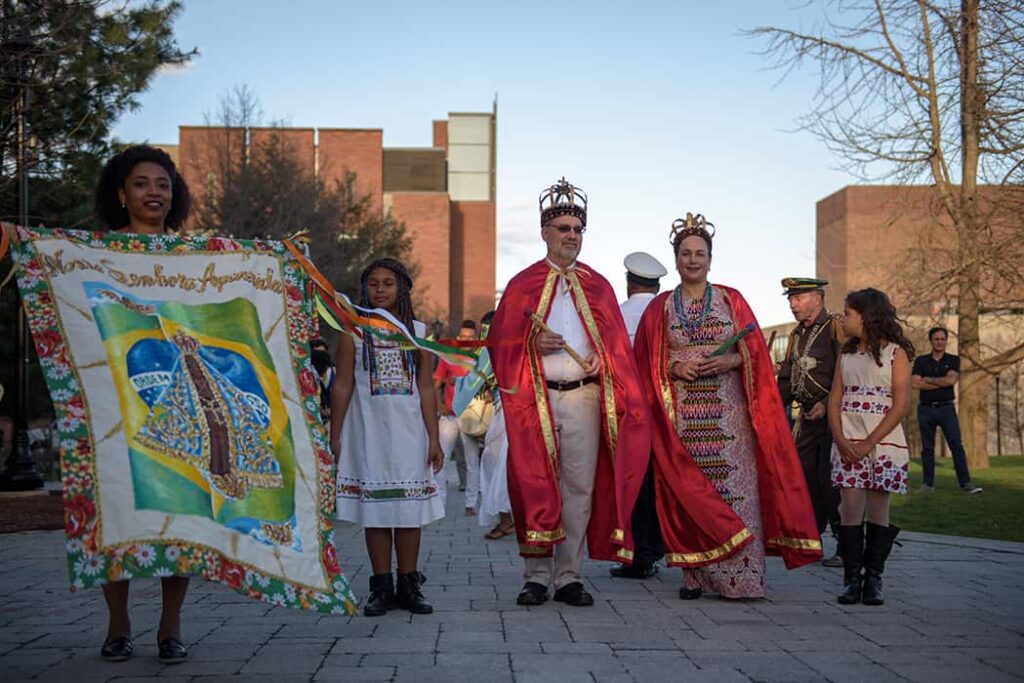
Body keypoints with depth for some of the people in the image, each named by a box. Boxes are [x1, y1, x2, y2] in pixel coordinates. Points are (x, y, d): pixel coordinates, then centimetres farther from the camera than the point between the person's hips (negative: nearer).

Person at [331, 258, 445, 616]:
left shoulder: (417, 331, 7)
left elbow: (426, 389, 7)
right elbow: (342, 386, 2)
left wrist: (434, 438, 3)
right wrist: (334, 436, -2)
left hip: (409, 431, 1)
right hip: (369, 430, -1)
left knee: (410, 508, 1)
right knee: (375, 509, 1)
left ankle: (409, 585, 9)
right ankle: (382, 587, 8)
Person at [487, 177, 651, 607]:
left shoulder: (596, 286, 14)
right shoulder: (523, 285, 9)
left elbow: (616, 342, 13)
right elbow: (500, 342, 6)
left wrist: (602, 359, -8)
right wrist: (532, 344, -12)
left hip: (584, 397, 2)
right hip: (536, 398, -1)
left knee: (579, 488, 0)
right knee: (535, 486, -2)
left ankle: (569, 576, 6)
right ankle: (537, 576, 6)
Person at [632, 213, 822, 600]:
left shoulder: (731, 301, 9)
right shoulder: (660, 307, 10)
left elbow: (755, 352, 7)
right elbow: (647, 362, 9)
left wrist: (731, 360, -11)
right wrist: (674, 367, -9)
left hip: (727, 415, 0)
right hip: (681, 416, 1)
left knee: (734, 488, -7)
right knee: (688, 493, -2)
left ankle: (740, 577, -5)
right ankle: (694, 575, 5)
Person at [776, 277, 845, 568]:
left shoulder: (836, 327, -9)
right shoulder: (797, 334, 16)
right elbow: (787, 380, 19)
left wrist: (827, 404, -23)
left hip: (834, 417, -8)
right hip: (808, 418, 8)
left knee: (830, 482, -8)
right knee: (802, 477, 8)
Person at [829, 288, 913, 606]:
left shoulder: (895, 352, 0)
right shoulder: (846, 353, 14)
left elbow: (901, 404, -7)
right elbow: (835, 398, 9)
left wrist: (869, 443, -14)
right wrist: (840, 439, -8)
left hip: (883, 442, -3)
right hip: (848, 442, 3)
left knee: (878, 509, 1)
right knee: (851, 507, -4)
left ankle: (873, 579, 6)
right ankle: (852, 578, 0)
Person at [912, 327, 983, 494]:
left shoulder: (953, 360, 6)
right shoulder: (921, 361, 6)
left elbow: (951, 380, -12)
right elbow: (915, 383, -8)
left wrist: (929, 379, -5)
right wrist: (942, 383, -9)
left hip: (946, 408, -1)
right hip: (926, 409, 1)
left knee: (957, 445, -9)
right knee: (927, 448, 5)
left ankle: (965, 483, -10)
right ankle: (928, 484, 10)